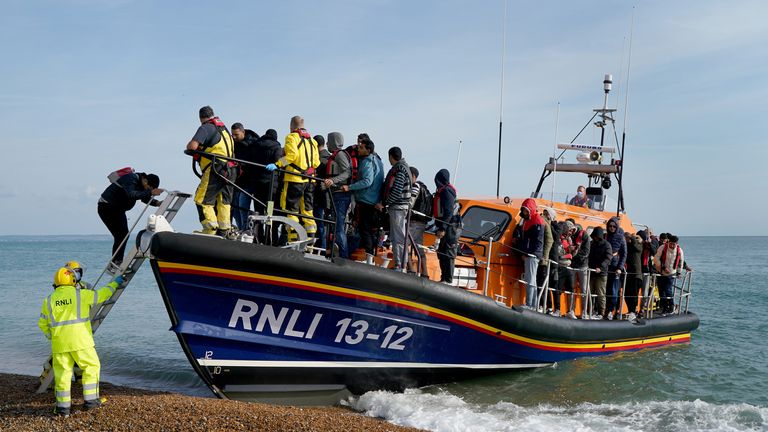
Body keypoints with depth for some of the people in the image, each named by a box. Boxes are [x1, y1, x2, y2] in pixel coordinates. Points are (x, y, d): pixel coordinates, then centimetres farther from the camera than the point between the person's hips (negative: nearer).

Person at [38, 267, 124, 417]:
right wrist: (114, 283, 21)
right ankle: (90, 400, 13)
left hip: (60, 343, 3)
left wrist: (51, 336, 25)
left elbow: (42, 323, 11)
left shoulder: (49, 300, 6)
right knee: (91, 367, 12)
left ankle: (63, 406, 10)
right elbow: (101, 295, 8)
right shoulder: (81, 295, -4)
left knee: (62, 372, 8)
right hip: (80, 341, -3)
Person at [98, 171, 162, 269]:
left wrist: (157, 203, -12)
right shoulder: (131, 179, -26)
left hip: (118, 209, 10)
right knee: (121, 235, -17)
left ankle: (118, 263, 11)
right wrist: (150, 193, -52)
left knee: (124, 235, 7)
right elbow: (131, 194, -42)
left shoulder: (141, 183, 3)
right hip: (107, 207, -10)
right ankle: (114, 265, -16)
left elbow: (145, 198, 7)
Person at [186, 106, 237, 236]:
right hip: (231, 170, 8)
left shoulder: (206, 128, -5)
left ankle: (210, 230, -9)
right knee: (224, 201, 13)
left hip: (216, 169, -8)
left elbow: (192, 146, -16)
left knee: (202, 200, -3)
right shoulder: (224, 129, 21)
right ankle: (224, 232, 14)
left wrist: (189, 146, 8)